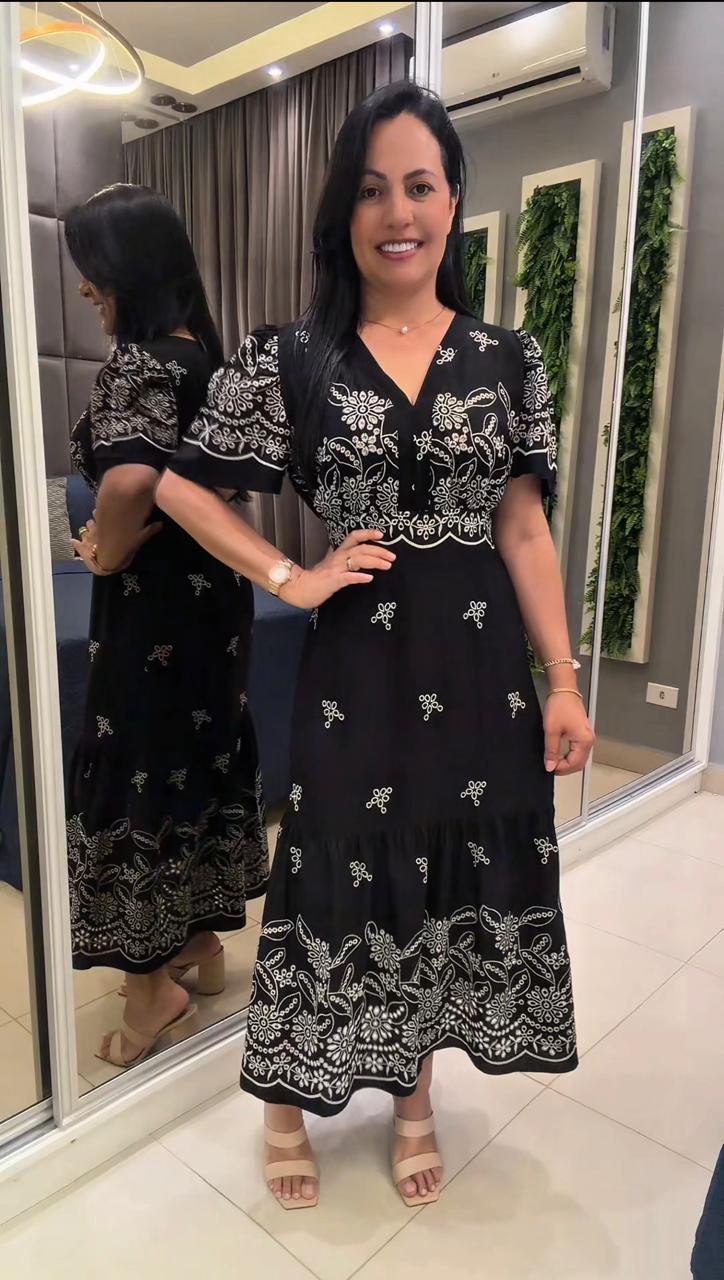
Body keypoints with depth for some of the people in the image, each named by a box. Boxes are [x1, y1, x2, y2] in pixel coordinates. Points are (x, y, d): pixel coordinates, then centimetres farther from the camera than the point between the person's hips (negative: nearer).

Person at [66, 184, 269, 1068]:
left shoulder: (137, 361, -18)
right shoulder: (200, 349, 10)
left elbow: (129, 480, -37)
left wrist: (102, 553, -17)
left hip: (155, 601, -9)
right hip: (208, 587, 9)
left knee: (137, 770, 4)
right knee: (199, 754, 17)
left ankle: (155, 990, 21)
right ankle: (201, 942, 36)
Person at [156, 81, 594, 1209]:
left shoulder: (506, 359, 4)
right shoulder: (293, 359, -1)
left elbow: (524, 531, 3)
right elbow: (182, 485, 3)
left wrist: (564, 683, -1)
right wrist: (291, 580, -7)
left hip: (480, 661, 3)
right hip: (358, 661, -2)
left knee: (456, 879, 13)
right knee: (340, 876, 7)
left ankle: (416, 1101, 39)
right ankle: (288, 1107, 34)